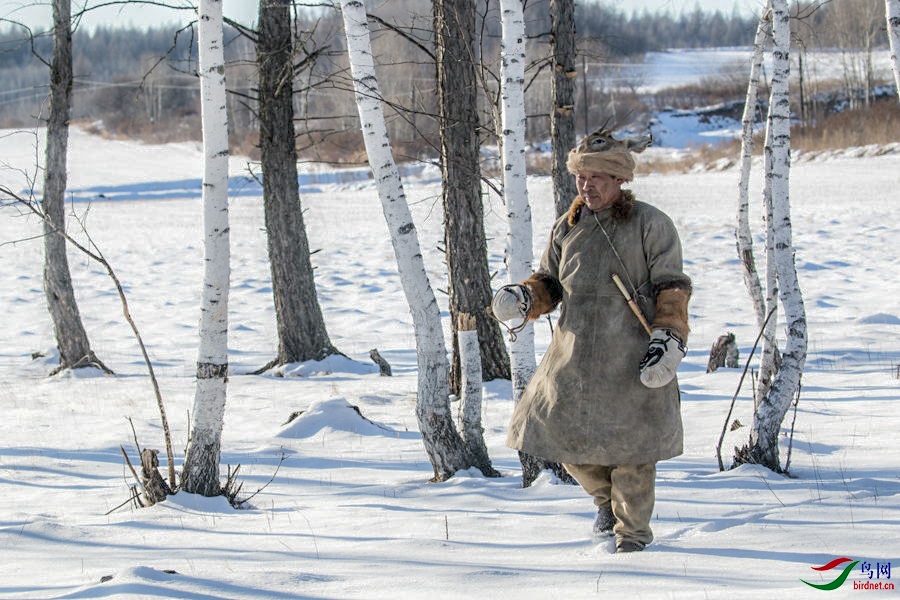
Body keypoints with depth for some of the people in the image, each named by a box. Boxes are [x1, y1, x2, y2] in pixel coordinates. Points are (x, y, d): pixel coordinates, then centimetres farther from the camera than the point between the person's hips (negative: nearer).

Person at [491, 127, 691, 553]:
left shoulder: (650, 225, -3)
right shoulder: (566, 228, 10)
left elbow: (672, 288, -3)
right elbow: (550, 283, 19)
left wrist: (668, 341, -14)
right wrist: (523, 298, -3)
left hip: (632, 361, -5)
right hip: (574, 356, 5)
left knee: (630, 448, 0)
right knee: (563, 435, 8)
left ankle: (632, 531, 19)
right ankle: (607, 498, 37)